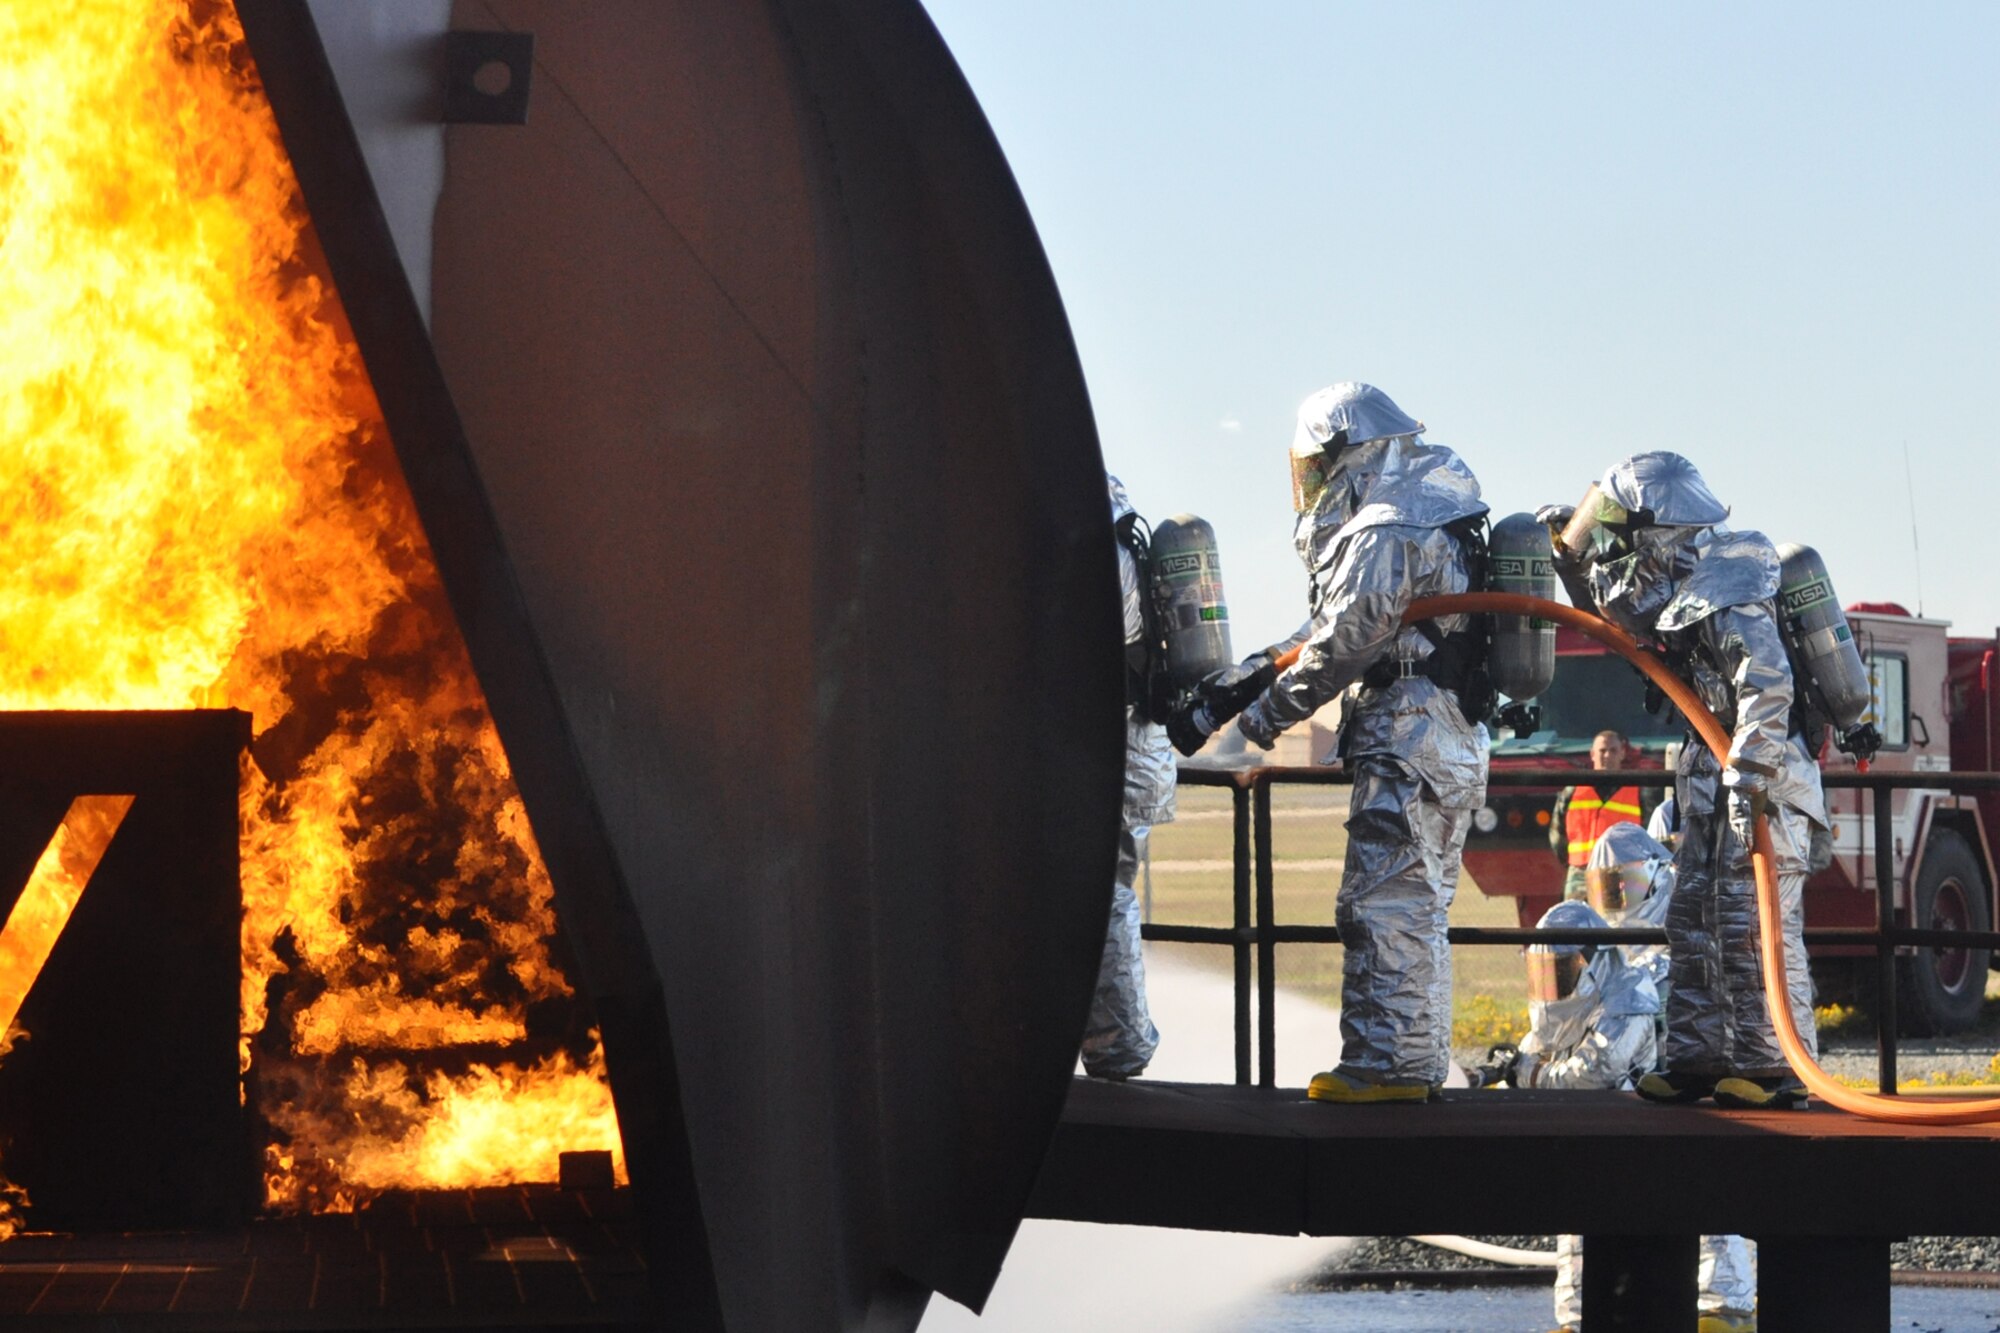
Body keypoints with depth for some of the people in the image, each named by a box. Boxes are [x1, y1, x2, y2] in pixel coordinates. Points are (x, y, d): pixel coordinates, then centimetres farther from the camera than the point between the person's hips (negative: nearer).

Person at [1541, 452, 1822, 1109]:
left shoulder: (1722, 593, -20)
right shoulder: (1673, 582, 10)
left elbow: (1767, 687, -29)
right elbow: (1617, 616, 30)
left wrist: (1750, 785, -32)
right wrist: (1572, 553, 16)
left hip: (1764, 783, -10)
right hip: (1711, 784, 10)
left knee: (1752, 924, -10)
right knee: (1694, 922, 11)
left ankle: (1776, 1070, -7)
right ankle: (1697, 1059, 16)